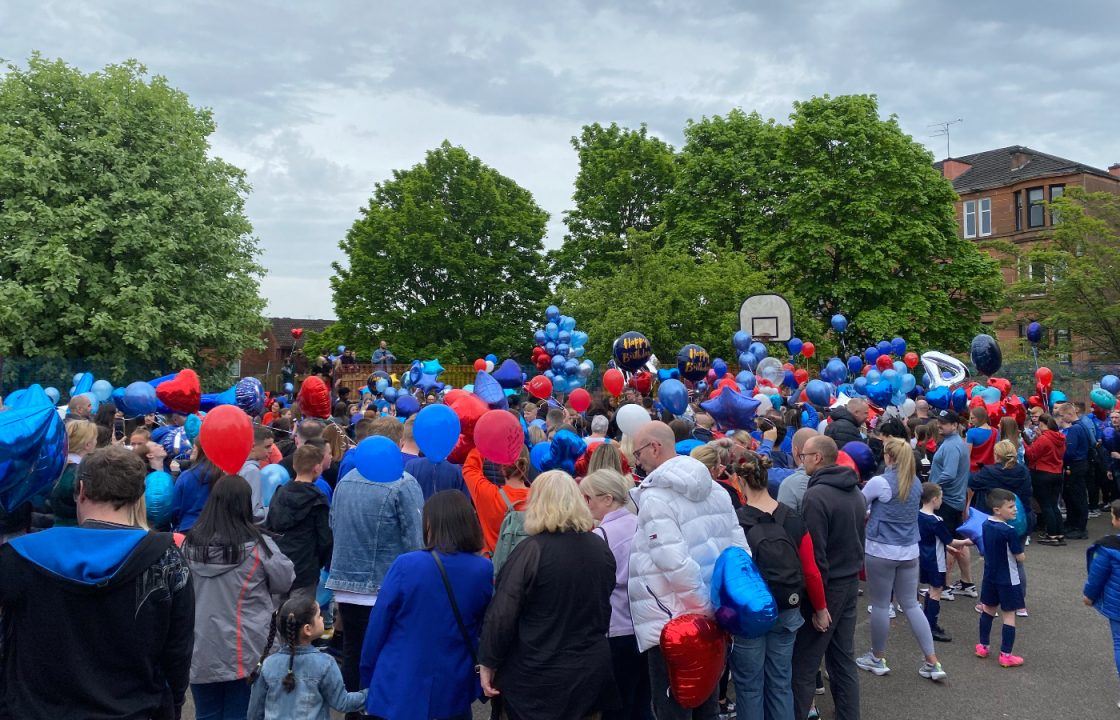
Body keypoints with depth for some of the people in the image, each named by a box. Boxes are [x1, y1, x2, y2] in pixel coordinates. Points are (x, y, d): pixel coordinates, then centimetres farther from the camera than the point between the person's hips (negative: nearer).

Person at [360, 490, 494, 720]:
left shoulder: (405, 566, -17)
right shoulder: (484, 571, -9)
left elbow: (378, 625, -9)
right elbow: (485, 630, 1)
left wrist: (367, 677, 5)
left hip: (400, 691, -2)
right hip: (455, 694, 2)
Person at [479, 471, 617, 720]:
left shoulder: (531, 550, -18)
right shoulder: (601, 548, 0)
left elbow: (502, 615, -17)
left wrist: (487, 663, -6)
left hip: (539, 675, -5)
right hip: (593, 668, 5)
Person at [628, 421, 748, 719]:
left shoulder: (655, 496, -15)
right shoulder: (714, 488, 9)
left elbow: (675, 563, -23)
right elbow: (739, 549, 8)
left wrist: (703, 606, -14)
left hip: (670, 624, -8)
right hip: (714, 617, 8)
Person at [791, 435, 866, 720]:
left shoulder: (816, 495, -20)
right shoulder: (855, 491, 7)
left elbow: (814, 553, -21)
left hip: (825, 585, -8)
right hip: (851, 582, 8)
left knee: (803, 664, 2)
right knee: (844, 659, 15)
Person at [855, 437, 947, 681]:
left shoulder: (880, 482, -17)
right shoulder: (916, 482, 3)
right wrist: (870, 514, 15)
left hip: (881, 551, -6)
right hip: (909, 551, 6)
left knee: (880, 605, 8)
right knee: (911, 605, 13)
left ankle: (877, 659, 22)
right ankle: (933, 663, 13)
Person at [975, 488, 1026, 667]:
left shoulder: (986, 525, -2)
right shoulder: (1009, 531, -24)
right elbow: (1020, 557, -16)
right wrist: (1022, 555, 3)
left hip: (990, 575, 7)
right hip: (1007, 579, -7)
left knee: (988, 608, 20)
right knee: (1009, 614, 3)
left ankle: (983, 646, 29)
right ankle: (1006, 655, 6)